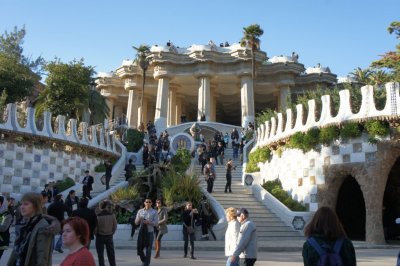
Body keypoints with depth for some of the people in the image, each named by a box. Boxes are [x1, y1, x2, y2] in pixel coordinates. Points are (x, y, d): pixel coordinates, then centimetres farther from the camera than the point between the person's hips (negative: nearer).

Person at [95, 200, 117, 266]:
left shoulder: (98, 216, -18)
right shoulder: (112, 215, -8)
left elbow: (95, 228, -13)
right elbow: (115, 227, -2)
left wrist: (96, 234, 6)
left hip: (100, 236, -3)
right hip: (109, 236, 3)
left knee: (100, 254, 9)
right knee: (111, 253, 14)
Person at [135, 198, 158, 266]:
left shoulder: (154, 212, -2)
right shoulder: (140, 211, 7)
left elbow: (156, 223, -7)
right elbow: (136, 222, 6)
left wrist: (148, 222, -24)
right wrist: (139, 219, -16)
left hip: (149, 232, -3)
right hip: (141, 232, 3)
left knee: (148, 249, 3)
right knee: (139, 249, 7)